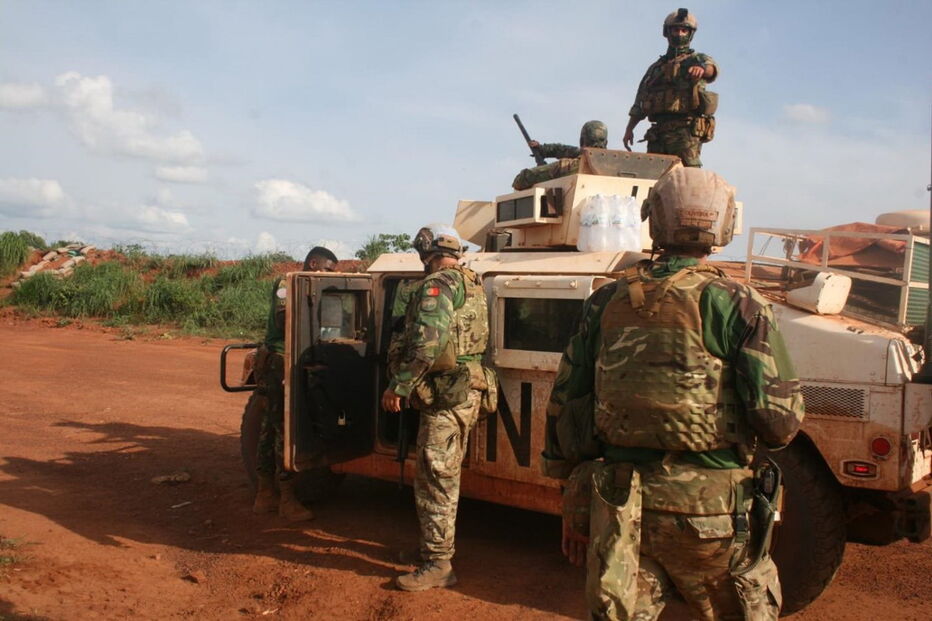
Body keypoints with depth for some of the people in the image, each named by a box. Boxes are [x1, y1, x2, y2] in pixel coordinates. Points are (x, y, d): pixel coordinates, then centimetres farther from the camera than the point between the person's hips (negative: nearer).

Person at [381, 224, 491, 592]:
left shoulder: (437, 284, -14)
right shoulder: (472, 284, 15)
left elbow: (427, 343, -27)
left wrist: (398, 386, -22)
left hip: (446, 396, -10)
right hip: (466, 391, 10)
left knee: (434, 478, -4)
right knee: (444, 476, 19)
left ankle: (437, 566, 2)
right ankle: (433, 547, 32)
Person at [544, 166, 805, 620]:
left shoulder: (606, 302, 4)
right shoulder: (735, 303, -8)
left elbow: (564, 408, 7)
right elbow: (778, 421, -13)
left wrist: (576, 504, 16)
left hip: (619, 509, 3)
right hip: (709, 512, -3)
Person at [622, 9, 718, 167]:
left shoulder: (698, 59, 13)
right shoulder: (655, 68, 26)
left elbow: (711, 68, -13)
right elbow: (639, 104, 23)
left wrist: (702, 68, -37)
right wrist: (629, 129, 10)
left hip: (686, 130, -5)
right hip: (658, 133, 5)